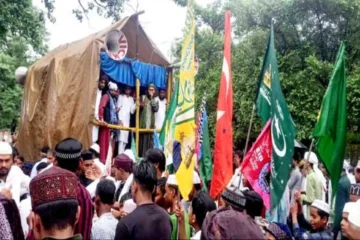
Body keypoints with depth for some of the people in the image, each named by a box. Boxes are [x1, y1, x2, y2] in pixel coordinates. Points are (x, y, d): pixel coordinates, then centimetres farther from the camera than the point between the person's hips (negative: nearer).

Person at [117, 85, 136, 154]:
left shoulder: (131, 99, 18)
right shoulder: (121, 97, 5)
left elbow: (132, 111, 12)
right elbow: (118, 108, -3)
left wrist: (135, 104, -2)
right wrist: (120, 119, -12)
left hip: (127, 120, 5)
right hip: (121, 119, -5)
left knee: (125, 138, 2)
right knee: (121, 138, -14)